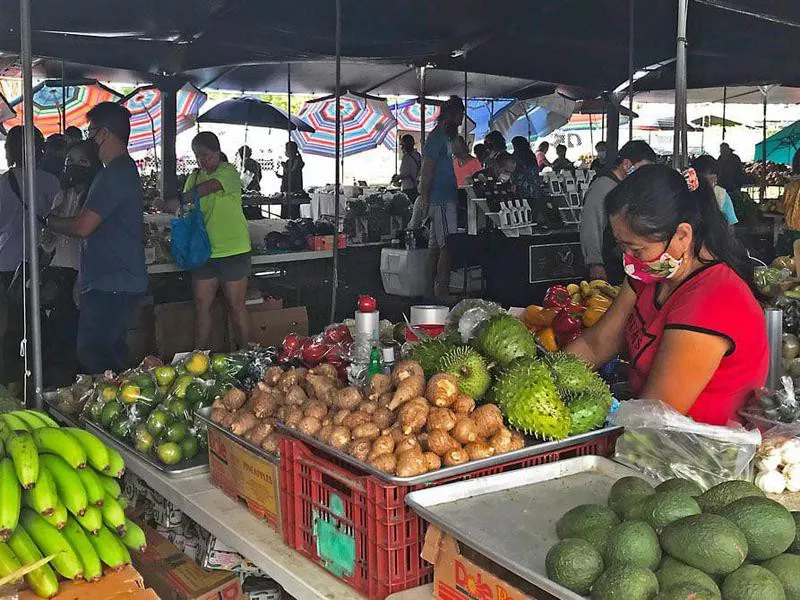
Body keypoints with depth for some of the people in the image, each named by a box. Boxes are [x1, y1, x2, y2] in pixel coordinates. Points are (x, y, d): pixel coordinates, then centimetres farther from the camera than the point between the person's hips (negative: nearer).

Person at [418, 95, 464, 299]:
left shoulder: (446, 137, 18)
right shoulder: (437, 137, -12)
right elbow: (427, 170, -15)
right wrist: (424, 198, -17)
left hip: (445, 200, 10)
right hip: (442, 200, -10)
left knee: (436, 244, 11)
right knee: (448, 245, -12)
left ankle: (432, 288, 15)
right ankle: (442, 290, -12)